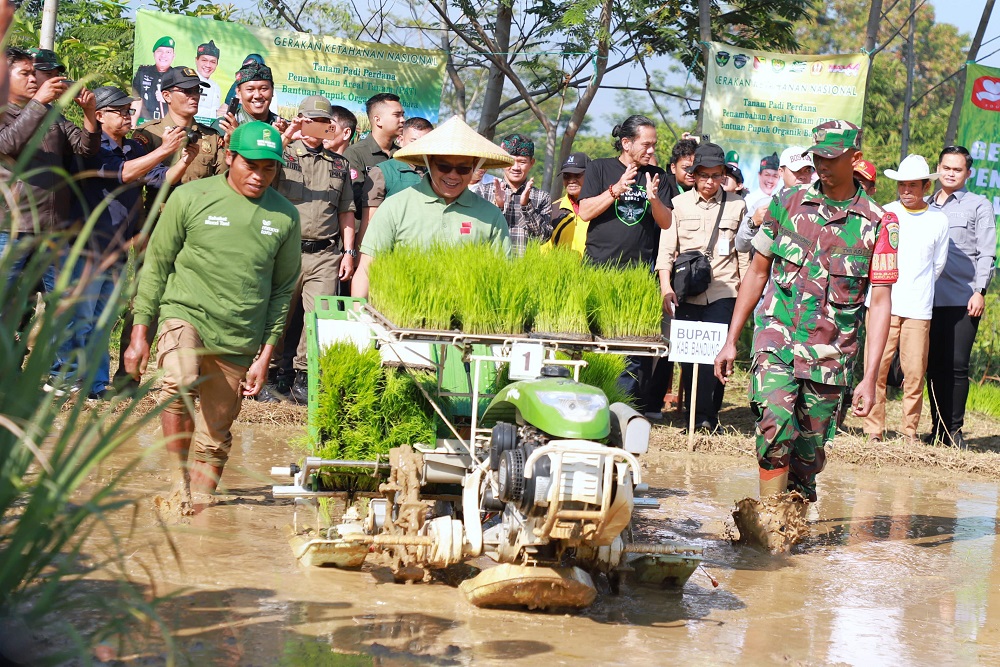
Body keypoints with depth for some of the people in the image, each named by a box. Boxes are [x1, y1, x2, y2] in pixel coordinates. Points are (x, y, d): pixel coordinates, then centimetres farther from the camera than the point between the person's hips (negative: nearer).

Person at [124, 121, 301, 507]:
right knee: (181, 383, -32)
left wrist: (265, 355, 8)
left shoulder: (284, 216, 5)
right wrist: (139, 333, 1)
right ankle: (180, 481, -18)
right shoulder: (190, 197, -2)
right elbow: (156, 266, 3)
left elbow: (283, 288, 12)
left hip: (239, 341, 3)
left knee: (215, 440, 7)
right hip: (185, 316, -3)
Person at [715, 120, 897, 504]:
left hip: (830, 355, 0)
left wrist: (870, 378, -9)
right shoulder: (787, 204, 4)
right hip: (776, 339, 0)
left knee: (809, 453, 5)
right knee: (775, 424, -23)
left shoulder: (877, 224, -1)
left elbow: (880, 302, -3)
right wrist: (731, 341, 10)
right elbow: (757, 273, 12)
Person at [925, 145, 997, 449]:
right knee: (934, 365, 5)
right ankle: (938, 427, 12)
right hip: (929, 298, 3)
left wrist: (980, 291, -9)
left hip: (963, 300, -3)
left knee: (956, 366, -6)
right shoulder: (925, 206, 17)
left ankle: (954, 428, 0)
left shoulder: (979, 206, 6)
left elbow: (987, 253, 1)